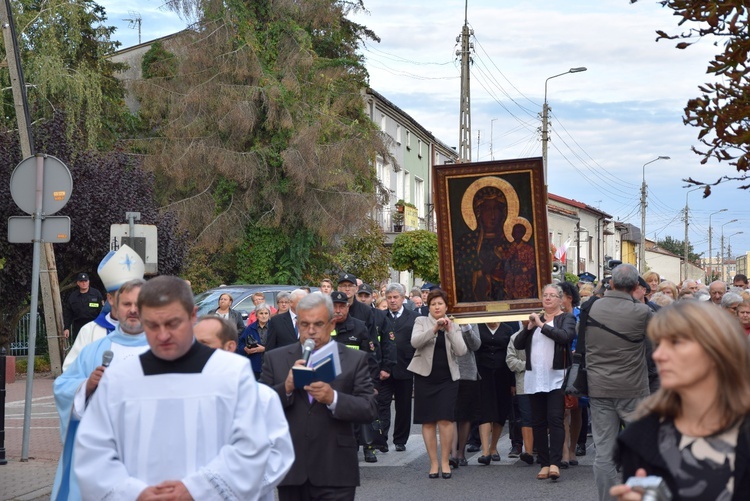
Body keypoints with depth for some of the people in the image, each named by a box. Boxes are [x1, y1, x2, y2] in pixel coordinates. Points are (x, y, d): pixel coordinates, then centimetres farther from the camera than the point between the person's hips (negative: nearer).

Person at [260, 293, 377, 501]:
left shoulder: (355, 360, 3)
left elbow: (370, 409, -4)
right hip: (291, 470, 2)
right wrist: (286, 388, -15)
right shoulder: (276, 359, 7)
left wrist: (333, 398, -20)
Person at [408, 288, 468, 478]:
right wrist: (434, 328, -23)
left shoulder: (454, 326, 10)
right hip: (425, 377, 0)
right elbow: (415, 341, -14)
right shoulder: (421, 321, 5)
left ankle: (445, 461, 0)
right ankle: (433, 462, 7)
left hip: (447, 378, 0)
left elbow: (461, 351, -4)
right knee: (428, 421, 0)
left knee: (445, 419, -9)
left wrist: (449, 330, -12)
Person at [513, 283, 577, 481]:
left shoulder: (566, 318, 4)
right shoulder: (535, 318, 17)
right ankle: (544, 463, 8)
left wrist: (542, 325, -13)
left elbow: (565, 336, -17)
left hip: (556, 377, -5)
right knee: (538, 422, 4)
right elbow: (518, 344, 10)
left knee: (555, 419, -13)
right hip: (534, 378, 5)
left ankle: (555, 463, -16)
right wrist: (529, 327, -4)